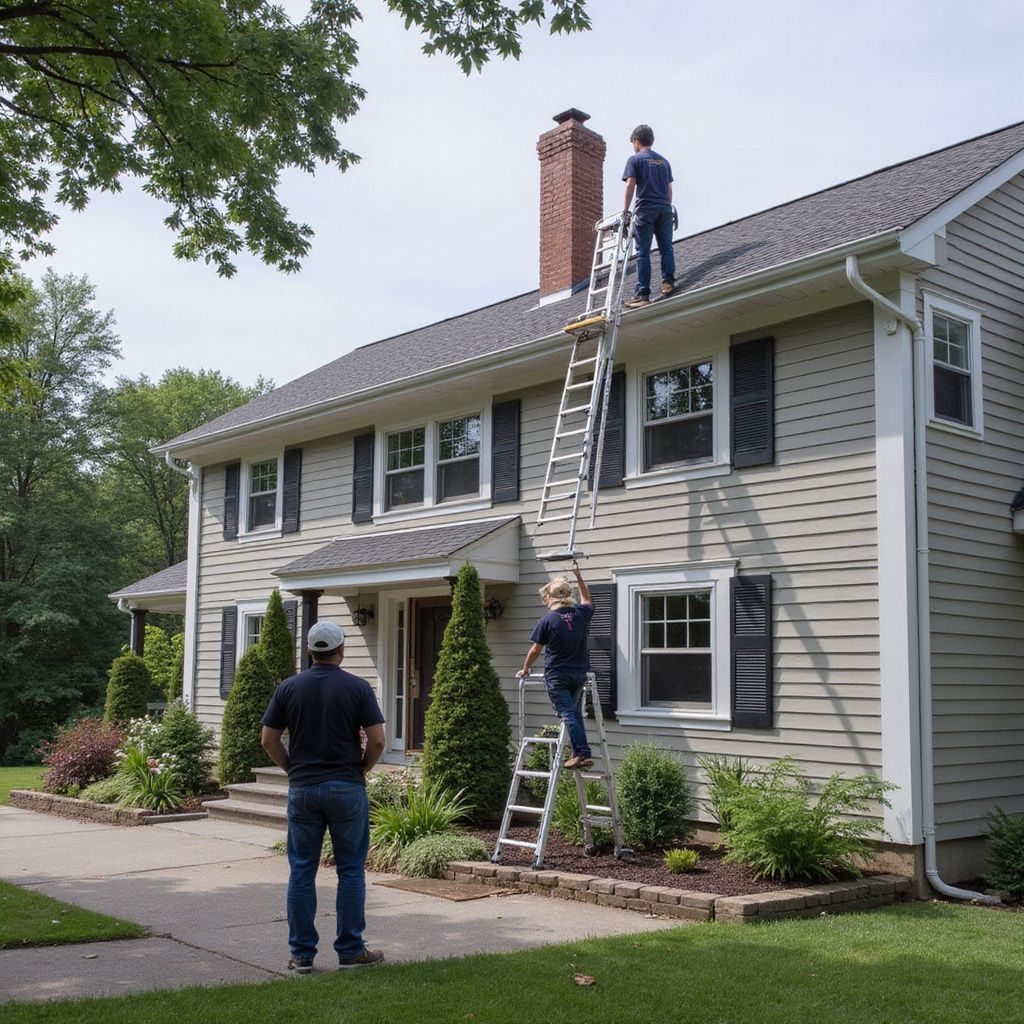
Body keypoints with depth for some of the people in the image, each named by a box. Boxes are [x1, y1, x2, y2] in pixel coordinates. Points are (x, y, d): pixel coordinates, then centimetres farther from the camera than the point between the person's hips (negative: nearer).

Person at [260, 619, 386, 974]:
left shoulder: (289, 688, 1)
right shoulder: (357, 687, -6)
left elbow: (268, 740, 2)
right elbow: (377, 739, -9)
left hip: (302, 788, 2)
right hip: (346, 787, -2)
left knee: (302, 870, 8)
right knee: (350, 870, 7)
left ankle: (302, 953, 11)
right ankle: (350, 950, 11)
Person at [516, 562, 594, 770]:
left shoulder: (548, 620, -10)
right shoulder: (581, 613, 2)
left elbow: (535, 650, -2)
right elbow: (588, 601, 28)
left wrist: (525, 669, 14)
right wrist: (578, 577, 33)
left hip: (557, 675, -5)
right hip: (579, 673, 5)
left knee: (567, 714, -6)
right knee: (574, 711, 17)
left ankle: (583, 753, -14)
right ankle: (581, 753, 14)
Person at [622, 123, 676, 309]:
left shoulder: (635, 159, 2)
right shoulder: (663, 161, 17)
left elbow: (630, 185, -7)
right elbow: (669, 188, 16)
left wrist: (625, 209, -1)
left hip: (645, 209, -4)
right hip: (665, 209, 5)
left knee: (643, 252, -5)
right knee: (666, 247, 7)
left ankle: (642, 294, -7)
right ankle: (668, 281, -6)